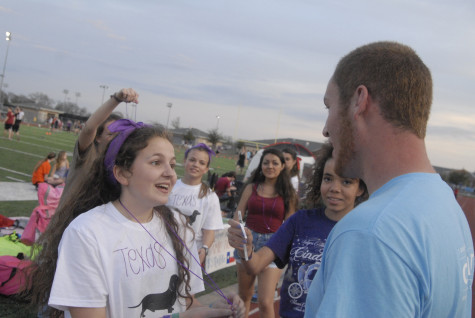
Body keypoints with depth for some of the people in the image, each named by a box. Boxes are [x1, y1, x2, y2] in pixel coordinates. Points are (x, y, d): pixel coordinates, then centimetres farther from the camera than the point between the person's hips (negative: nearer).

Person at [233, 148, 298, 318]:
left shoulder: (288, 194, 3)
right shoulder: (251, 187, 7)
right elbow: (238, 215, 4)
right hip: (248, 241, 3)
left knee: (265, 302, -10)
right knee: (244, 296, 15)